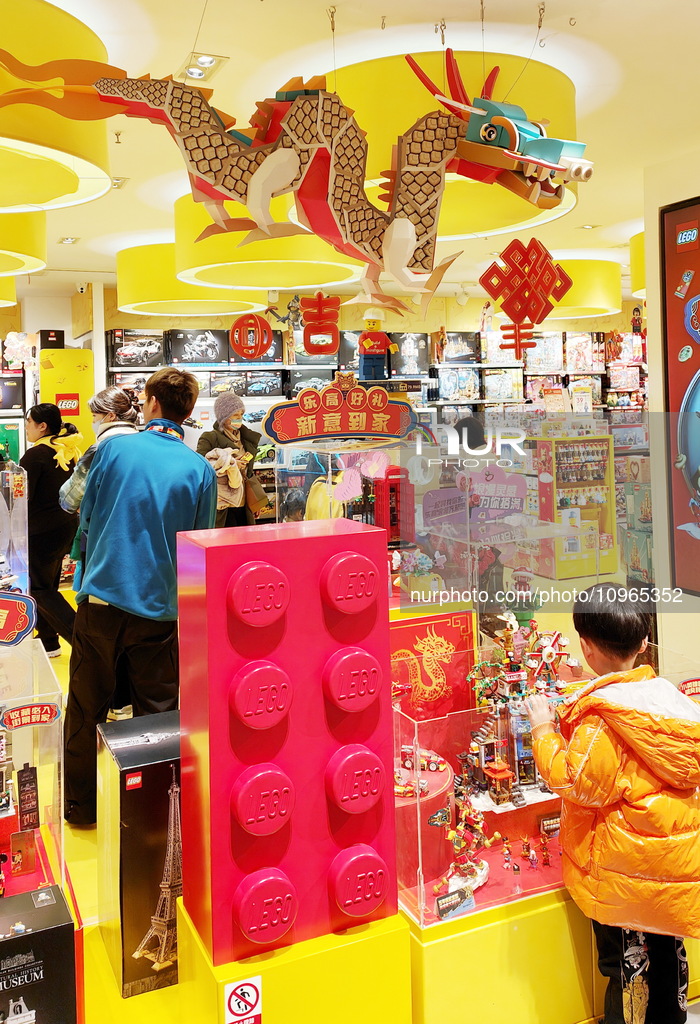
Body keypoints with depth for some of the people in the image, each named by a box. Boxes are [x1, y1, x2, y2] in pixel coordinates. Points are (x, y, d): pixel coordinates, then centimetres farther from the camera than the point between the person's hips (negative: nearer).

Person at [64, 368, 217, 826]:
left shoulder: (114, 449, -4)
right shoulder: (200, 469, -3)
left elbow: (86, 515, 6)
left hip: (101, 598, 0)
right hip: (160, 609, 0)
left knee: (86, 710, 15)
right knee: (158, 714, 12)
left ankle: (81, 806, 28)